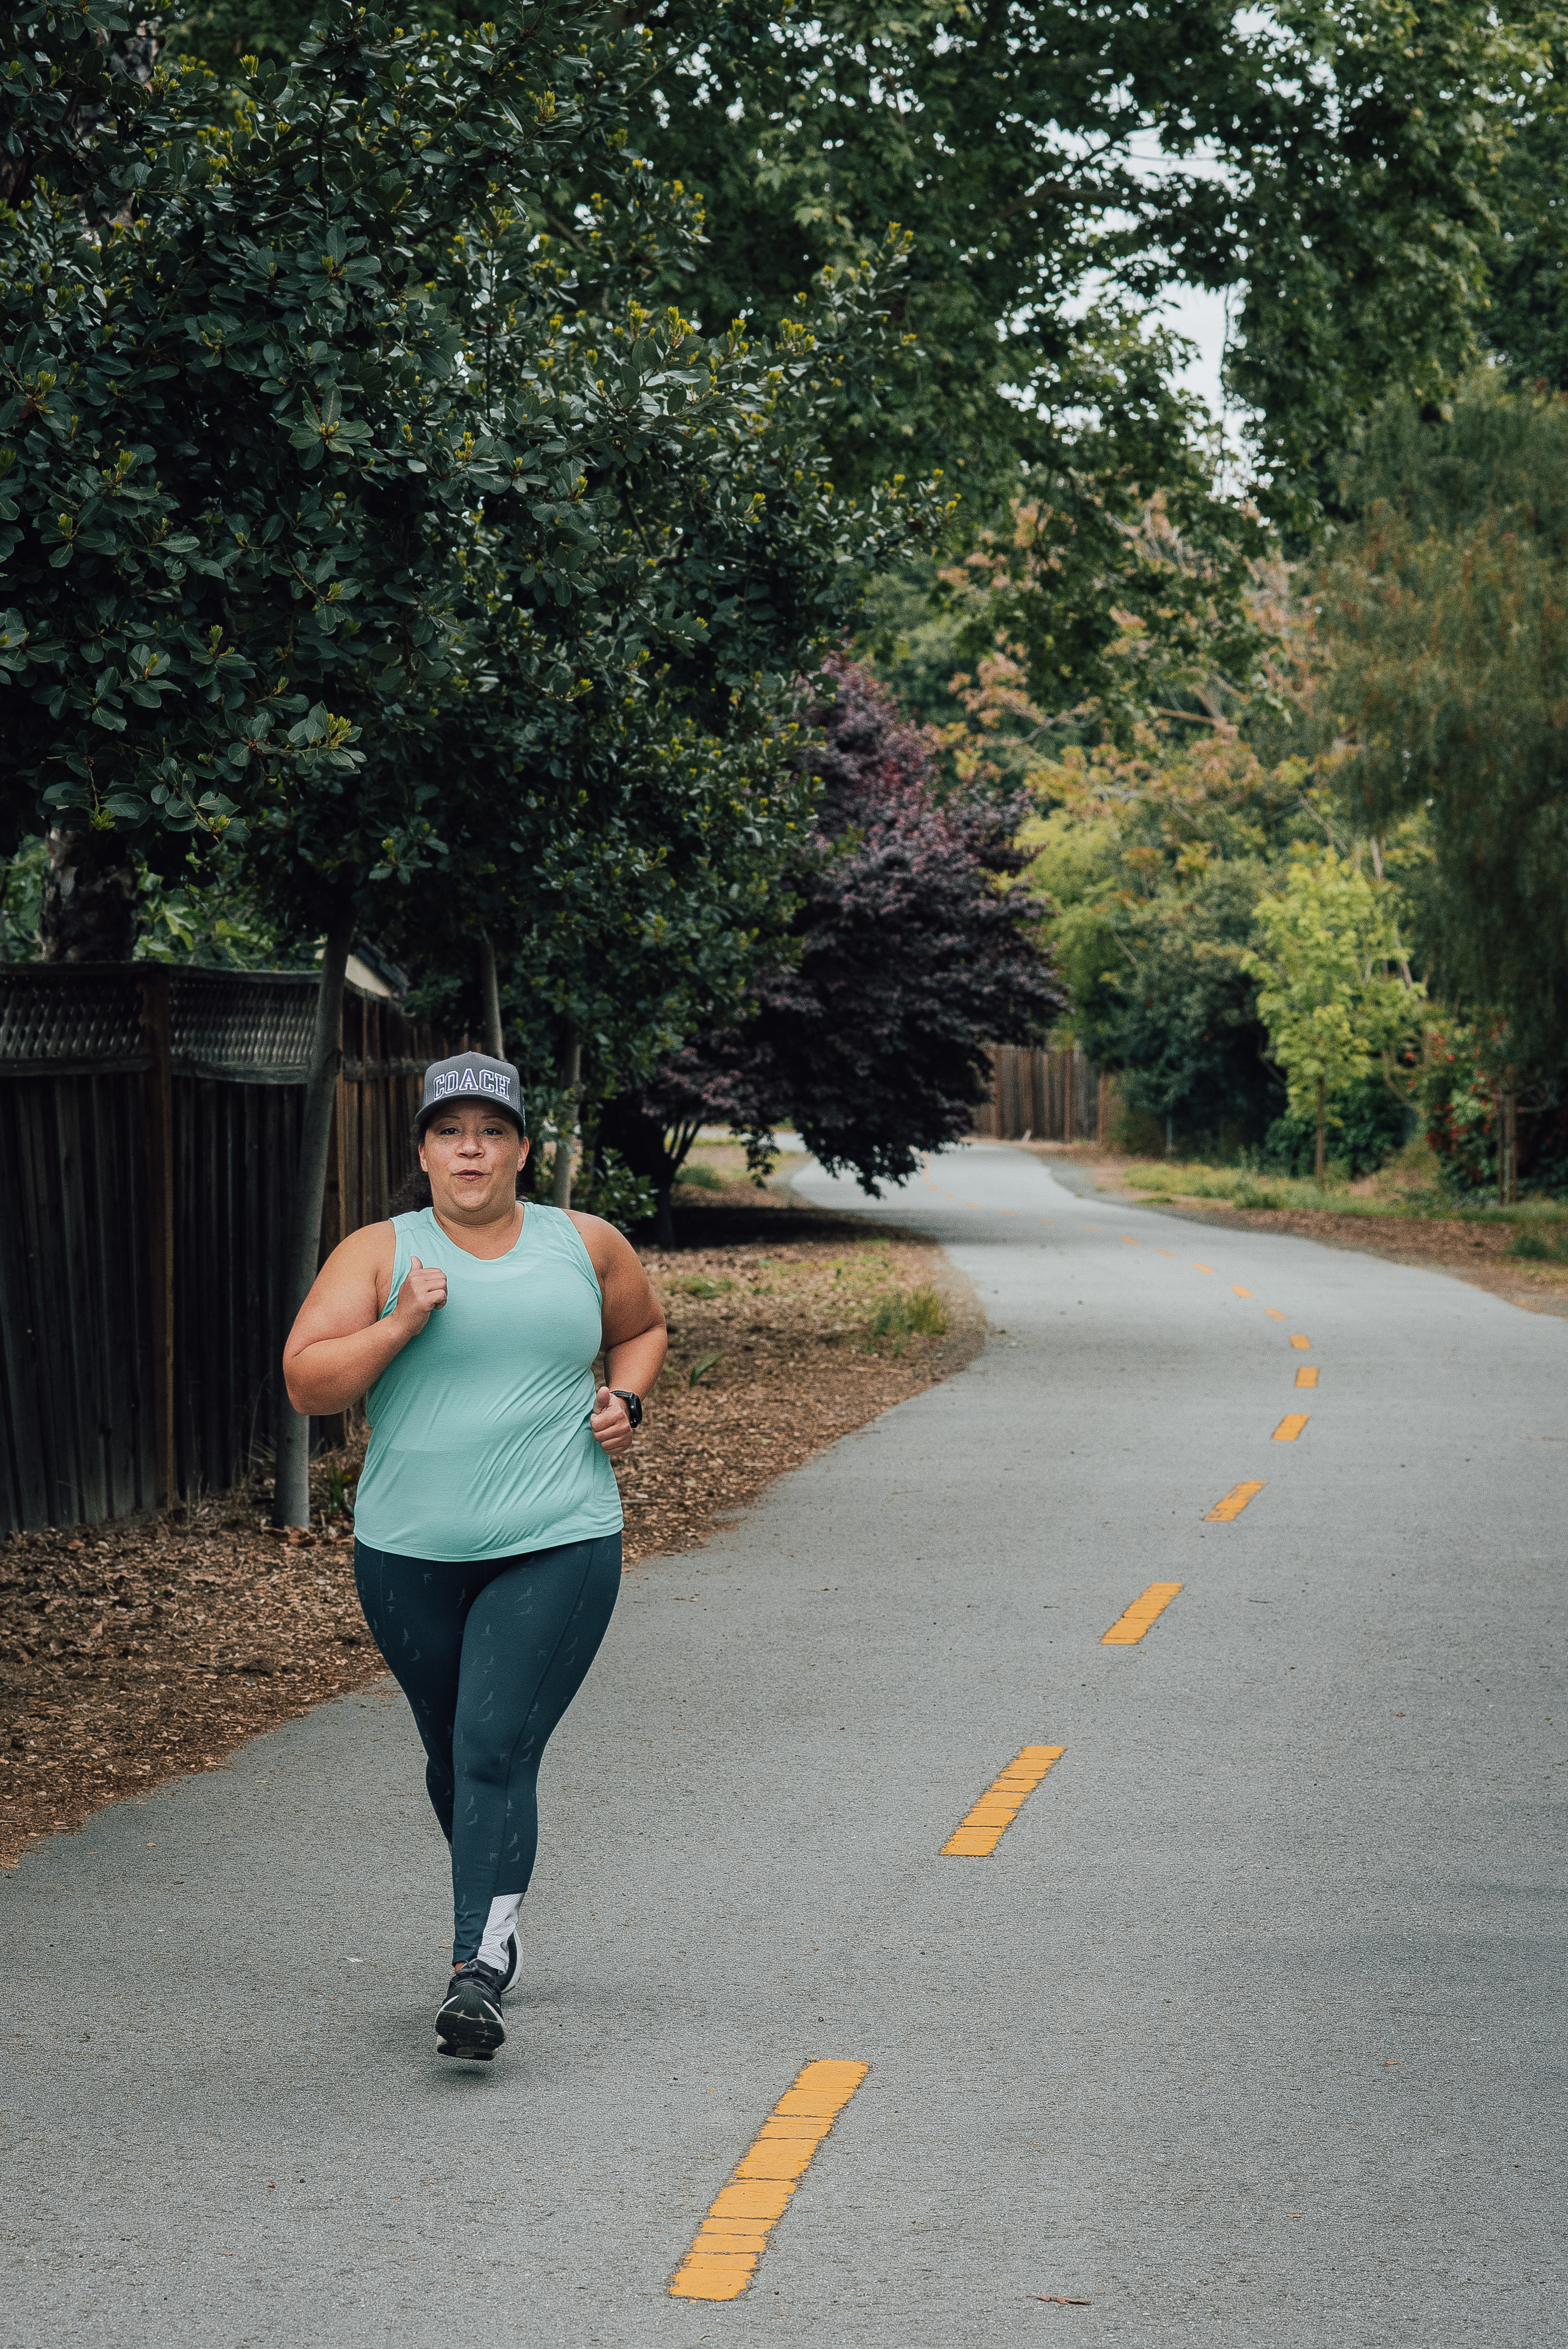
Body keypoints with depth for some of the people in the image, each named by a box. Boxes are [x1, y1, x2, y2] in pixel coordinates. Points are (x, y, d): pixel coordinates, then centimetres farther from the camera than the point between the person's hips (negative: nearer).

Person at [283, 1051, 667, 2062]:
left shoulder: (586, 1246, 6)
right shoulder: (378, 1253, 1)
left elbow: (643, 1327, 25)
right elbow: (307, 1381, -6)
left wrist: (626, 1399, 5)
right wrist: (403, 1322, -17)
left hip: (557, 1548, -2)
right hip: (411, 1555, 2)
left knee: (497, 1751, -14)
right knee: (452, 1754, 14)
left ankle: (479, 1974, -17)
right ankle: (499, 1912, 40)